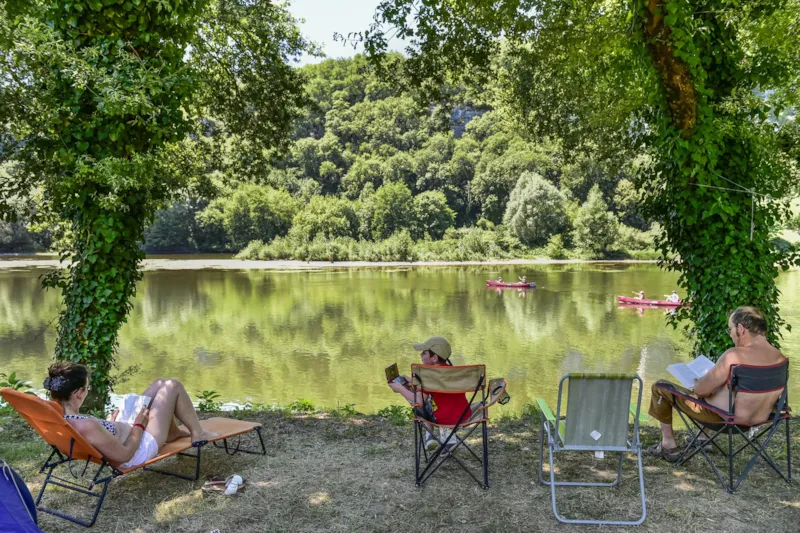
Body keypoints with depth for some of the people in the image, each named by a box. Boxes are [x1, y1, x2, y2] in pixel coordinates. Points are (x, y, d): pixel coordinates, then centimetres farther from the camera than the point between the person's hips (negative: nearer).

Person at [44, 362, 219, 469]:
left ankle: (174, 432, 38)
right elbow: (125, 455, -27)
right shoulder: (86, 426, -40)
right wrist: (139, 425, -14)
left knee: (160, 384, 18)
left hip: (125, 433, 9)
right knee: (173, 386, 1)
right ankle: (198, 434, 22)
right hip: (141, 447, -9)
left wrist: (107, 423, 7)